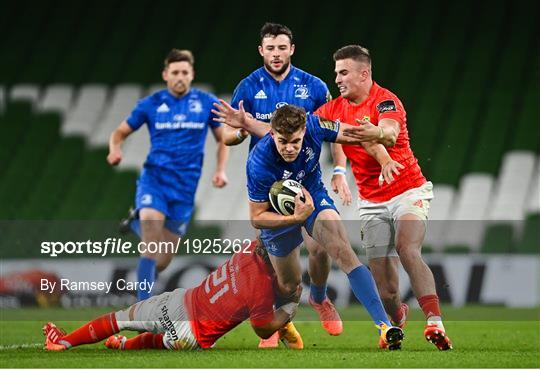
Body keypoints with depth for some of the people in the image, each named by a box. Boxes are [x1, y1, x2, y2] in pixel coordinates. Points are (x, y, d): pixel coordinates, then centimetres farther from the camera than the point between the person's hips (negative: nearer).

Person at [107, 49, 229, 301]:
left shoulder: (207, 103, 5)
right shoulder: (151, 104, 3)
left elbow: (223, 139, 16)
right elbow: (120, 132, 12)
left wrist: (220, 170, 0)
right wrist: (115, 149, -11)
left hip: (185, 186, 2)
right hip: (154, 178, -2)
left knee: (163, 261, 6)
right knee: (152, 249, -24)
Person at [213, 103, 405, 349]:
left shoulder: (313, 126, -28)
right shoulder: (259, 164, -36)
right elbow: (257, 218, -24)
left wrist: (385, 160, -24)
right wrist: (295, 218, -36)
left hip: (314, 198, 1)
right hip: (279, 215, -1)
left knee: (344, 253, -23)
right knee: (289, 287, 13)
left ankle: (384, 326, -29)